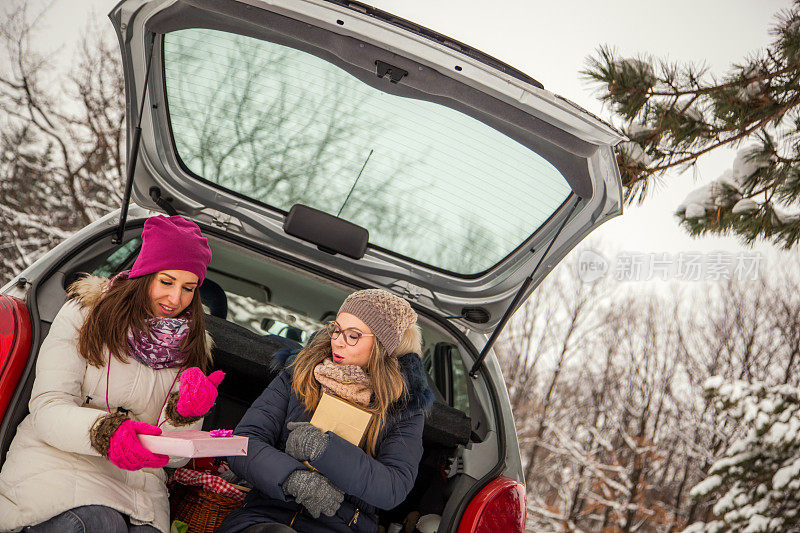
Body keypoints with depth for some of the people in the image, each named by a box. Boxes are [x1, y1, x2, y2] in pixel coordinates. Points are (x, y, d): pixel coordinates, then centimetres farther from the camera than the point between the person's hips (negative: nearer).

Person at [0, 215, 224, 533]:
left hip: (135, 478, 2)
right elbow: (46, 409, -10)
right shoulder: (84, 314, 1)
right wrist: (106, 431, -30)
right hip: (58, 457, -2)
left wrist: (185, 414, -16)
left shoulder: (191, 348, 11)